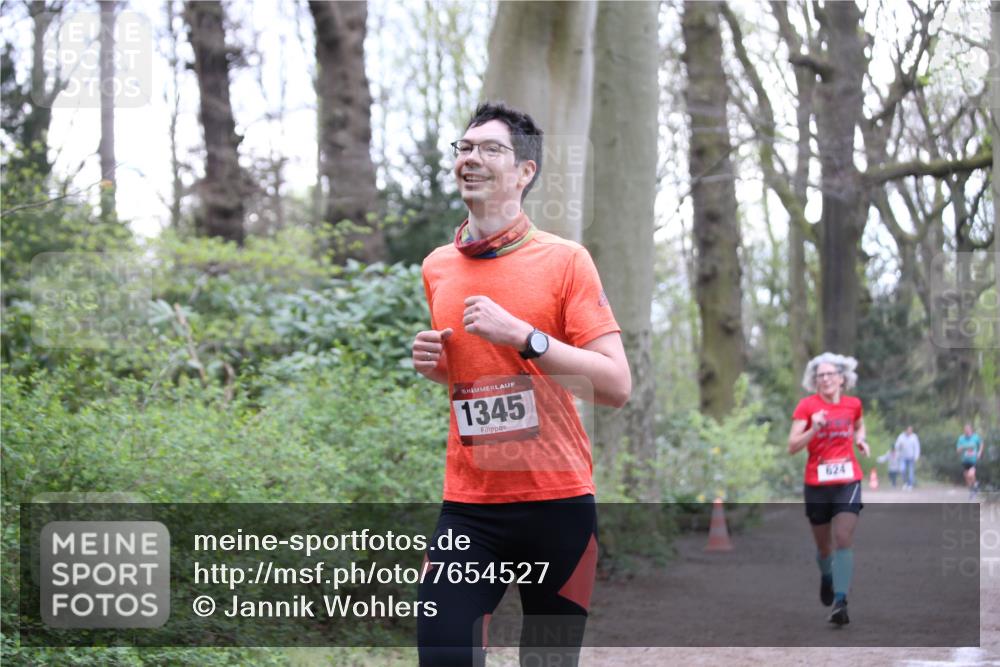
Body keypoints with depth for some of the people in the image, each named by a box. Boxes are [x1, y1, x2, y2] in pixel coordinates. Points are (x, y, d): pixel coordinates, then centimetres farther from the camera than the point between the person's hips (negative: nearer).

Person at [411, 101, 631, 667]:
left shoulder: (565, 260, -4)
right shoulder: (436, 267, 9)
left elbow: (616, 386, -12)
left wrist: (522, 335, -19)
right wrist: (434, 366, 4)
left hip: (558, 502, -3)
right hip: (468, 507, 3)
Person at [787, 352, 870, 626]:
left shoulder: (853, 404, 3)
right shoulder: (807, 405, -5)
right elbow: (792, 446, -11)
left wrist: (860, 439, 5)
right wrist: (814, 429, -26)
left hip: (847, 482, 0)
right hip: (816, 484, 0)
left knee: (844, 539, -17)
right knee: (824, 545, 13)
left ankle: (840, 601, -21)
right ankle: (826, 578, 45)